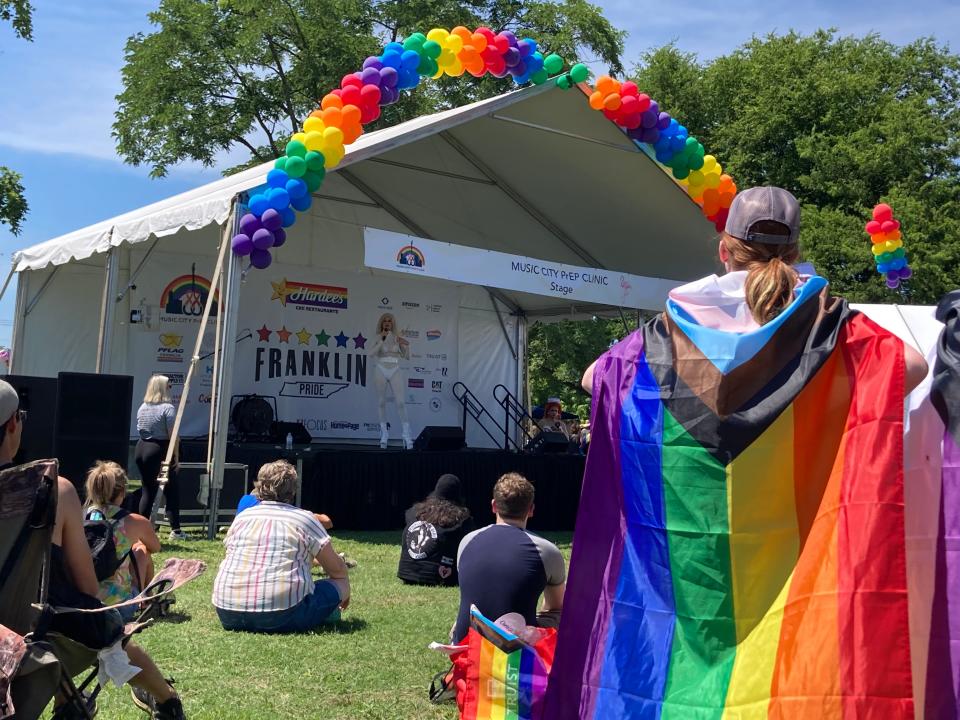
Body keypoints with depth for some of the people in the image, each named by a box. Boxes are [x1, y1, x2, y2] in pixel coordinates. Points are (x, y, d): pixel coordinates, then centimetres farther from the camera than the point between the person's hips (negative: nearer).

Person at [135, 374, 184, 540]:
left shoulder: (142, 408, 9)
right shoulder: (168, 408, -11)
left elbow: (140, 430, 12)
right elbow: (173, 436, -14)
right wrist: (176, 457, -8)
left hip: (141, 448, 6)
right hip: (160, 450, -6)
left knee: (147, 490, 13)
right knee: (171, 491, 3)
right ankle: (175, 530, 2)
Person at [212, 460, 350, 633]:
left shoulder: (242, 517, 16)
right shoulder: (304, 519, 3)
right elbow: (337, 570, 10)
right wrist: (344, 589, 33)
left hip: (228, 617, 3)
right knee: (340, 582, 13)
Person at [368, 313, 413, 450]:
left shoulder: (397, 337, 6)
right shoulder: (377, 338, 4)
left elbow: (407, 357, 8)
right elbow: (370, 354, -10)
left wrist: (406, 346, -11)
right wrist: (381, 341, -15)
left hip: (395, 371, 0)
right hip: (381, 371, 0)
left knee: (400, 402, -8)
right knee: (381, 402, 5)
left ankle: (407, 435, -8)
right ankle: (384, 433, 14)